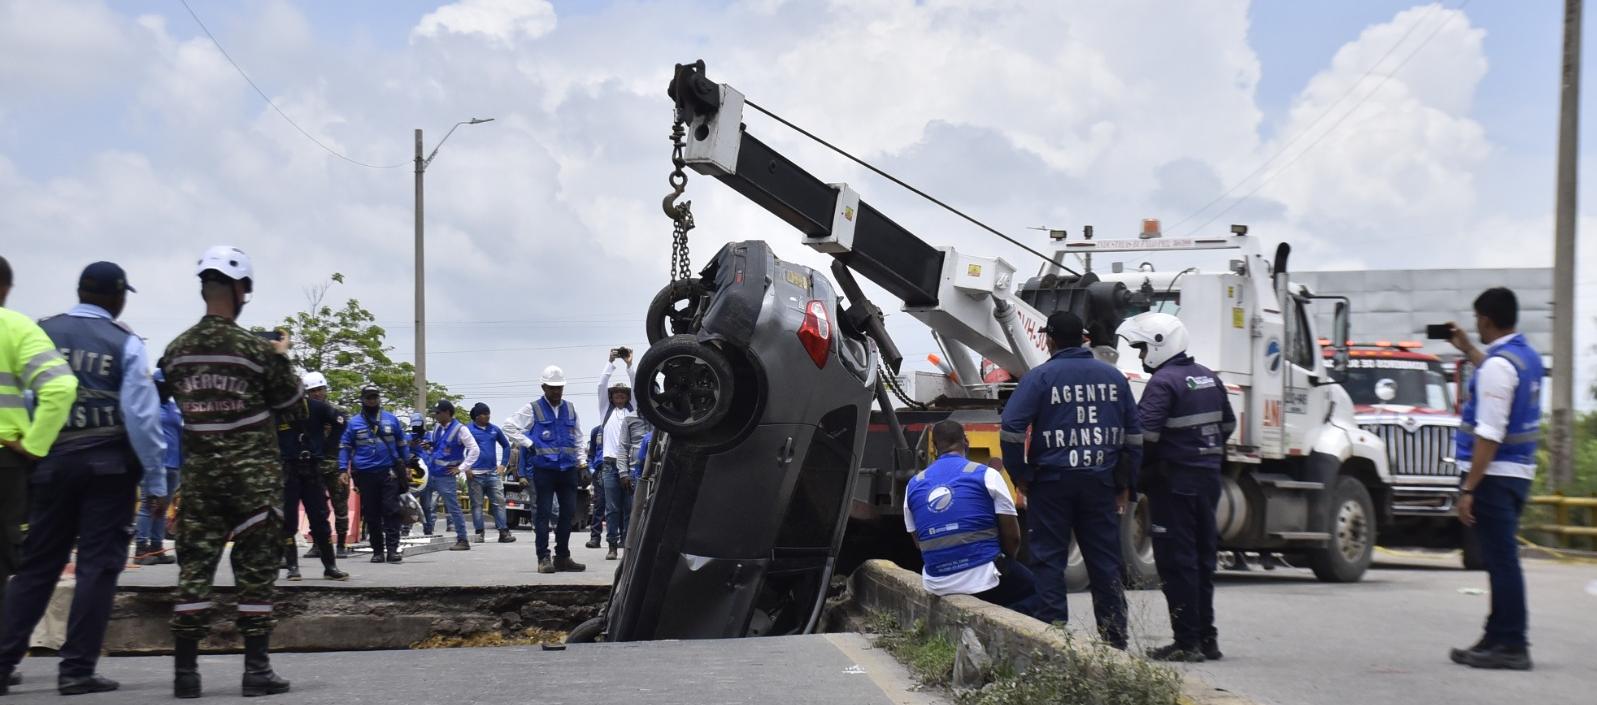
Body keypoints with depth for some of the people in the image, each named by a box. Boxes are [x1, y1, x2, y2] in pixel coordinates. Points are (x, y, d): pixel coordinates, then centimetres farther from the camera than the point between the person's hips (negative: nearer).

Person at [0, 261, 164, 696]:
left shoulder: (41, 333, 4)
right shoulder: (125, 342, -3)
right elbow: (140, 411, -8)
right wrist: (153, 464, 0)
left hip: (51, 462, 3)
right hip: (109, 464, -3)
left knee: (37, 564, 11)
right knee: (98, 564, 2)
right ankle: (77, 669, 0)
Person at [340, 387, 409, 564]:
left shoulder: (391, 420, 11)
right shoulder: (354, 422, 8)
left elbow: (401, 445, 18)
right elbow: (344, 447, 9)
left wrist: (406, 467, 16)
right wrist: (343, 470, -1)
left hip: (389, 472, 0)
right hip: (365, 474, 0)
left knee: (391, 511, -8)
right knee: (371, 514, 4)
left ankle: (392, 549, -9)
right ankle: (377, 551, 11)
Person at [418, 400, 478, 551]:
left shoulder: (460, 430, -11)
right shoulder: (436, 428, 10)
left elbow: (474, 450, -12)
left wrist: (461, 467, -12)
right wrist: (427, 447, 1)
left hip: (446, 477, -7)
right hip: (430, 474, 7)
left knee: (453, 508, -5)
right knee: (424, 505, 13)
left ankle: (462, 540, 0)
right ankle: (427, 533, 29)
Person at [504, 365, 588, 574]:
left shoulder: (570, 409, 14)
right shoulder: (533, 409, -1)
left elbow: (578, 436, 23)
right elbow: (509, 425, -2)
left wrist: (580, 458, 15)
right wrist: (528, 444, -7)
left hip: (568, 468, 5)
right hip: (544, 468, -5)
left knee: (569, 511, 5)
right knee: (544, 513, -3)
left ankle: (563, 557, 15)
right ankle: (544, 558, -1)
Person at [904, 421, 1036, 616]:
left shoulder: (914, 485, 8)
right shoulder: (986, 475, -4)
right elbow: (1012, 536, -2)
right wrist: (1007, 562, 17)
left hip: (937, 585, 5)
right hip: (984, 578, -5)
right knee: (1034, 587, 20)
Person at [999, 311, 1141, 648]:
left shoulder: (1039, 378, -5)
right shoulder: (1113, 377, 10)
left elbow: (1011, 430, -14)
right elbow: (1134, 436, 13)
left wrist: (1021, 476, -3)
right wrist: (1124, 483, 17)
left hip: (1052, 481, -4)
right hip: (1100, 481, 4)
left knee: (1048, 560, 3)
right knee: (1105, 562, 9)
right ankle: (1115, 641, 13)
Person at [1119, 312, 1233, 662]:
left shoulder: (1163, 382, -15)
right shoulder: (1208, 378, 12)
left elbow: (1144, 433, -24)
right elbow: (1228, 425, 20)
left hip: (1174, 480, -8)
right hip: (1209, 476, 8)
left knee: (1176, 561, -3)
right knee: (1202, 557, 15)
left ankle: (1187, 642, -3)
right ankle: (1206, 637, 21)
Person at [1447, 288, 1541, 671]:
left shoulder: (1497, 364, -17)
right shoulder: (1527, 356, 11)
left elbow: (1489, 434, -22)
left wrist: (1468, 489, -20)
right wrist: (1467, 349, 41)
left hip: (1494, 473, -10)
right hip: (1520, 471, 10)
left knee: (1501, 560, -7)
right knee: (1502, 559, 17)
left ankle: (1512, 645, -6)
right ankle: (1500, 637, 25)